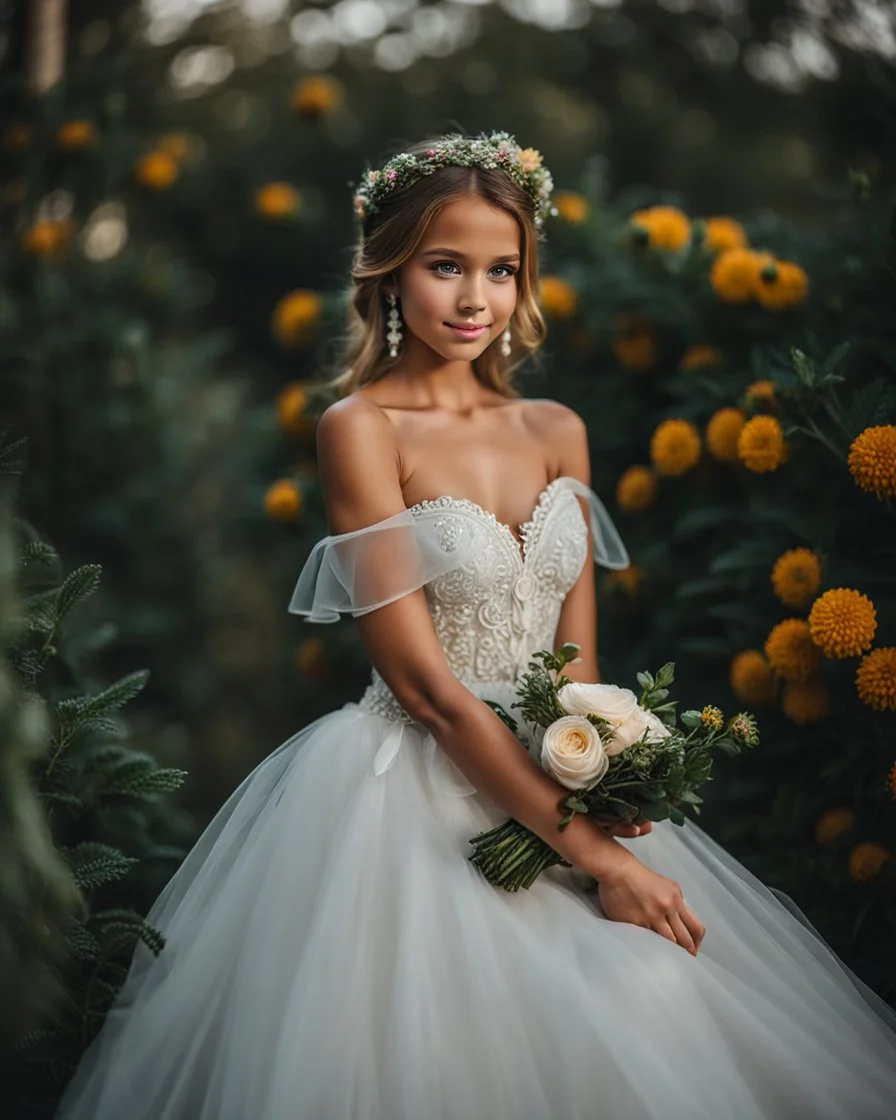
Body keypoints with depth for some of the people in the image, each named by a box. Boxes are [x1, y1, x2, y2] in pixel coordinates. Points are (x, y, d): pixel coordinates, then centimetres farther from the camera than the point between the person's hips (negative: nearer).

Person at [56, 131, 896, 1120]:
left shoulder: (556, 431, 8)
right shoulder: (360, 427, -10)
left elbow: (577, 654, 7)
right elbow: (425, 683, -16)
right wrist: (593, 853, -19)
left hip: (551, 780, 6)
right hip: (416, 796, -5)